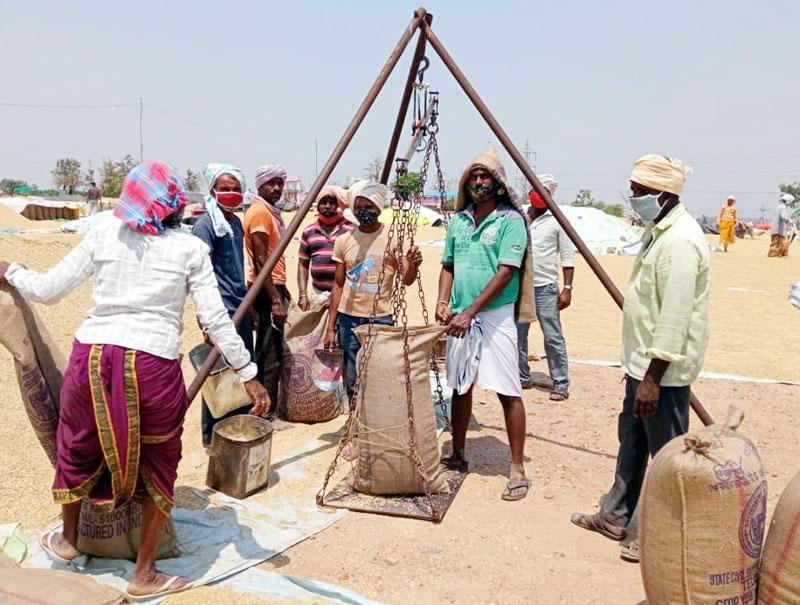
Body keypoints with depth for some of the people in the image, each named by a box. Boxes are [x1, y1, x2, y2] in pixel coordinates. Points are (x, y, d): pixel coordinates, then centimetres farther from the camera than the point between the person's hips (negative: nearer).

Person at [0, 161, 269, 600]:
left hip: (91, 358, 2)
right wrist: (249, 375, 2)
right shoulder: (190, 249, 2)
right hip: (153, 366, -2)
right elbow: (215, 320, -3)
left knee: (78, 448, 28)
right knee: (158, 466, 18)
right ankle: (144, 575, 29)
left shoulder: (103, 235, 6)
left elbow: (47, 290, 8)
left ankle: (67, 539, 51)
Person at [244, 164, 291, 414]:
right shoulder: (260, 211, -14)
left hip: (274, 285, 10)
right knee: (270, 354, -6)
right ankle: (266, 412, 1)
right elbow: (261, 260, -20)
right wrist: (275, 299, -23)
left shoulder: (270, 211, 17)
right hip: (266, 290, -10)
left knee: (268, 351, 15)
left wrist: (283, 290, 22)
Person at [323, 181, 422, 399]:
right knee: (352, 383, 7)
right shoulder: (344, 240, 4)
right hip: (349, 318, 2)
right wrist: (330, 326, 7)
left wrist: (413, 265, -28)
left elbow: (406, 280, -5)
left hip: (381, 319, -2)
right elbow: (338, 285, 9)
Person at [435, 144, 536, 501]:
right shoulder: (458, 221, 12)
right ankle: (457, 456, 27)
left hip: (494, 315, -6)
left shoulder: (511, 219, -7)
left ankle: (518, 470, 4)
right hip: (459, 316, 6)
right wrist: (443, 303, -1)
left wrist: (470, 313, -20)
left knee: (508, 392, -4)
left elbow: (505, 272, -15)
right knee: (460, 387, 13)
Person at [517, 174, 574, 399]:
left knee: (553, 337, -4)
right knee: (518, 335, 9)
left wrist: (567, 288, -9)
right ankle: (523, 378, 22)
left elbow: (568, 257, -2)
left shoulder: (557, 221, -1)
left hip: (545, 288, -4)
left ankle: (561, 385, 3)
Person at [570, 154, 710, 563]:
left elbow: (675, 317, -25)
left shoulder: (680, 241, -21)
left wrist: (653, 378, -24)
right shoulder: (659, 231, 11)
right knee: (631, 441, 19)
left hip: (664, 370, -11)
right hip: (644, 362, 11)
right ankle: (615, 517, 33)